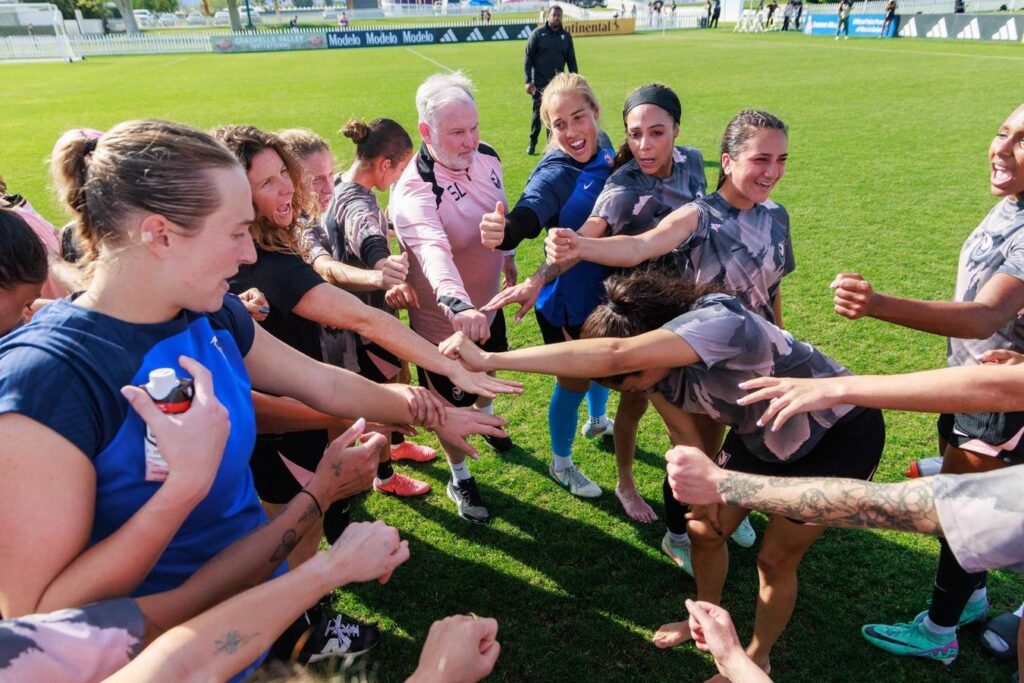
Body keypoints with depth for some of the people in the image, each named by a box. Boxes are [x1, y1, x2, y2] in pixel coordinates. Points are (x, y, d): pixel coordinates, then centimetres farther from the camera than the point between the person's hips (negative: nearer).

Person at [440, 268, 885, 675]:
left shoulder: (718, 321, -41)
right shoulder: (660, 368, -15)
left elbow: (614, 355, -56)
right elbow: (682, 431, 0)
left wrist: (491, 360, -57)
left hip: (839, 435, -6)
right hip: (762, 436, 7)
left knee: (776, 559, 3)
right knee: (705, 530, 9)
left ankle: (756, 661, 30)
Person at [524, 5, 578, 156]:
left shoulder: (566, 36, 7)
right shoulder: (537, 33, -2)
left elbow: (571, 60, 12)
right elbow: (528, 58, -3)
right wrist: (528, 81, -11)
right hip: (539, 82, -3)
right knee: (538, 113, 0)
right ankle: (532, 143, 12)